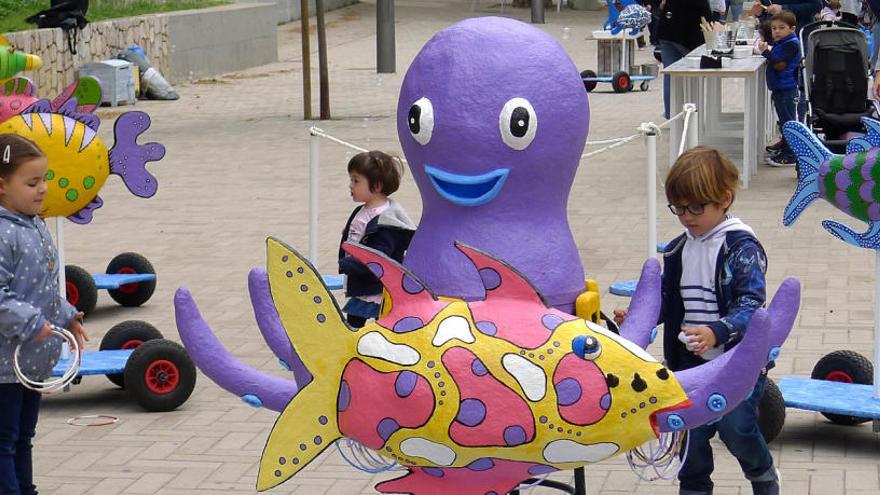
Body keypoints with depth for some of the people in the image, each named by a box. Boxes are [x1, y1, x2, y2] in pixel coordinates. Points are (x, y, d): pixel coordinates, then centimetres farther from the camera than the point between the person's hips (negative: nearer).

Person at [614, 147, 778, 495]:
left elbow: (750, 307, -21)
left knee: (735, 427, -13)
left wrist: (717, 332, -37)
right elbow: (667, 300, 17)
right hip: (692, 363, 6)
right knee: (692, 433, 6)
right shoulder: (678, 250, 8)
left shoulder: (742, 248, -13)